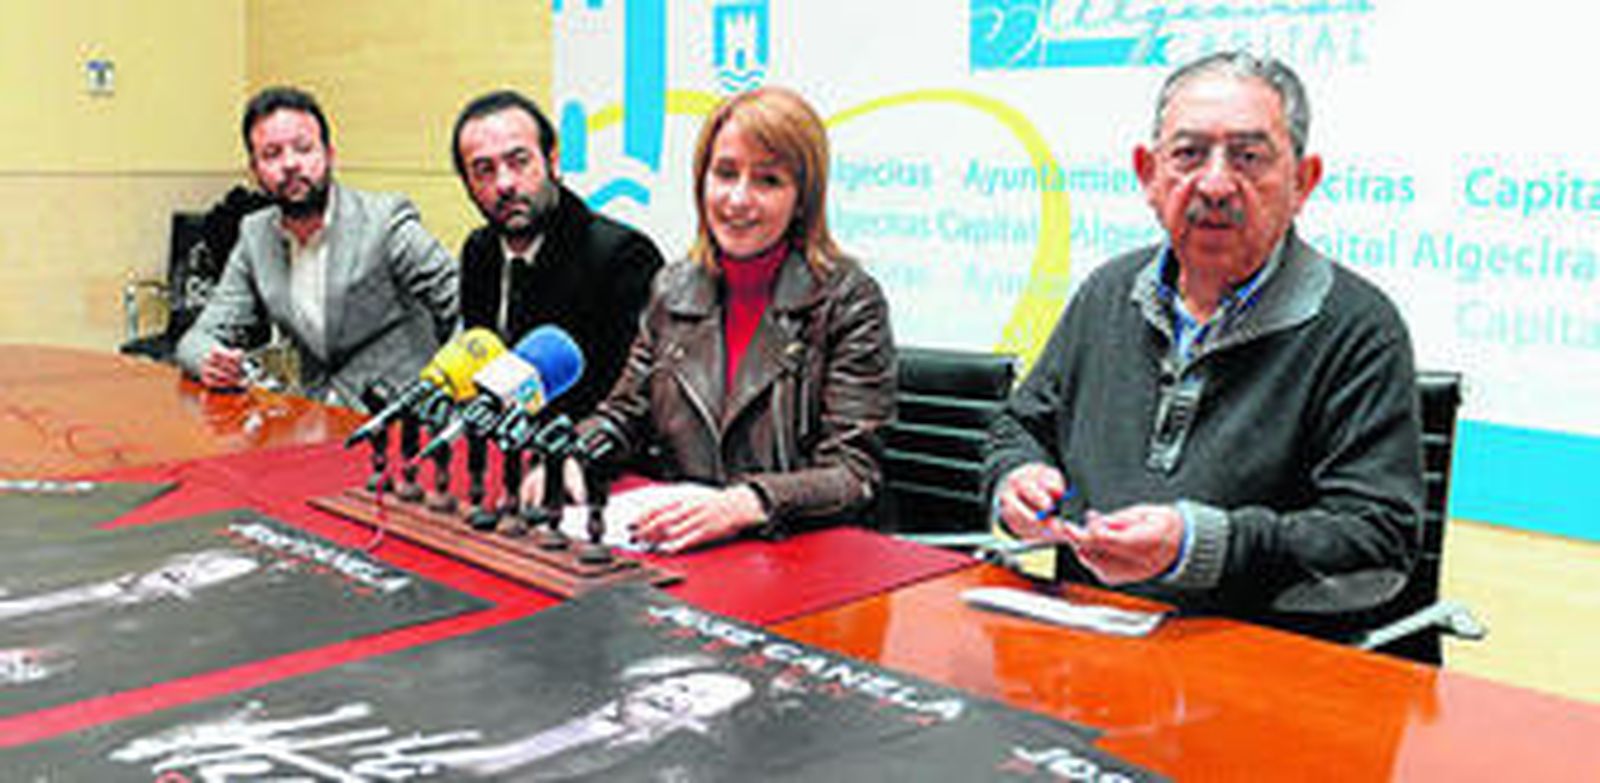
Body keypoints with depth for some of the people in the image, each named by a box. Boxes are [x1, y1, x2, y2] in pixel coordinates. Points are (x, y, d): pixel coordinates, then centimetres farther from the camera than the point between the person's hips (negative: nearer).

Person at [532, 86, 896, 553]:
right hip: (676, 547, 6)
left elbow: (854, 475, -11)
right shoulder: (673, 289, 12)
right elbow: (625, 414, 21)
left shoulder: (848, 300, -5)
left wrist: (746, 504, -28)